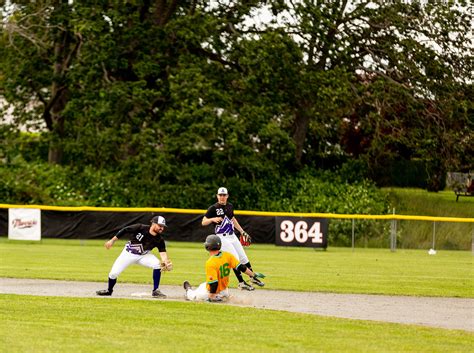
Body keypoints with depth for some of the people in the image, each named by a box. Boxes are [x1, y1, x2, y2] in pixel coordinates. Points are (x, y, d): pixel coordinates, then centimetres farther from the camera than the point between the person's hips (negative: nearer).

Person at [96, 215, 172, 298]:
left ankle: (155, 291, -12)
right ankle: (109, 290, 25)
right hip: (128, 254, -1)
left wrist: (166, 262, -45)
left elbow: (163, 252, -24)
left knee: (157, 265, -25)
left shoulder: (159, 240, -17)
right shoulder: (140, 228, -24)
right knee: (113, 273, -7)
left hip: (143, 256, 1)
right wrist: (112, 241, -10)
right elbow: (124, 231, -14)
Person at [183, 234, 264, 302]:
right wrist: (253, 275, -2)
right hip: (224, 291, 5)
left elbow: (213, 284, -33)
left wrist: (210, 298, -22)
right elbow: (241, 267, -14)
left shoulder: (210, 263, -32)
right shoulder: (227, 255, -14)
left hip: (213, 293, -5)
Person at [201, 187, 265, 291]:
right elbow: (203, 222, -12)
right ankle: (241, 283, -3)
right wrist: (213, 219, -31)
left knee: (243, 258, 13)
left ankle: (253, 278, 28)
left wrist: (242, 232, 23)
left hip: (232, 236, 7)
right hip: (222, 237, -7)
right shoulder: (213, 208, -11)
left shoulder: (230, 206, 9)